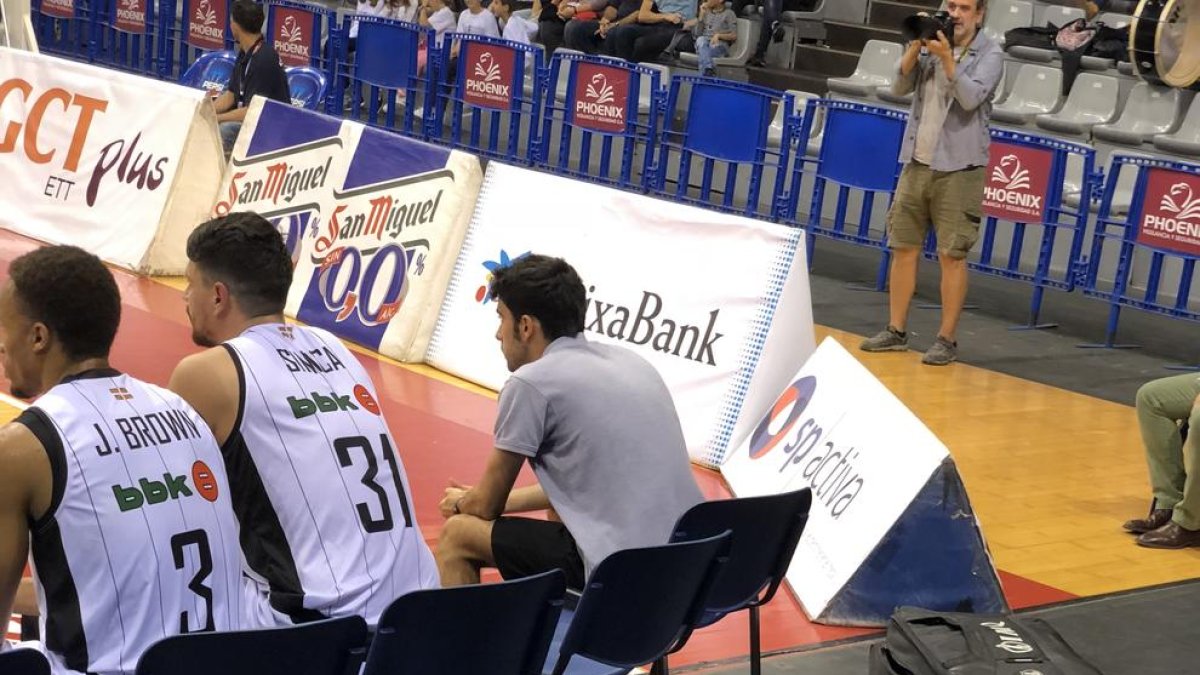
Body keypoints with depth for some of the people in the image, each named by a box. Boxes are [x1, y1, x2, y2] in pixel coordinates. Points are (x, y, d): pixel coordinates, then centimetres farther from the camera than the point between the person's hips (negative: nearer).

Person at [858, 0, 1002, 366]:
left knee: (951, 255, -4)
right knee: (903, 248, 8)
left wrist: (947, 57, -24)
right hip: (917, 162, 5)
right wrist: (916, 46, -13)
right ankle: (896, 331, 17)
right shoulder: (932, 42, 8)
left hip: (957, 168, -5)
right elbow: (900, 87, -1)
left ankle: (947, 339, 3)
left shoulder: (990, 54, -4)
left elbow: (971, 98, -18)